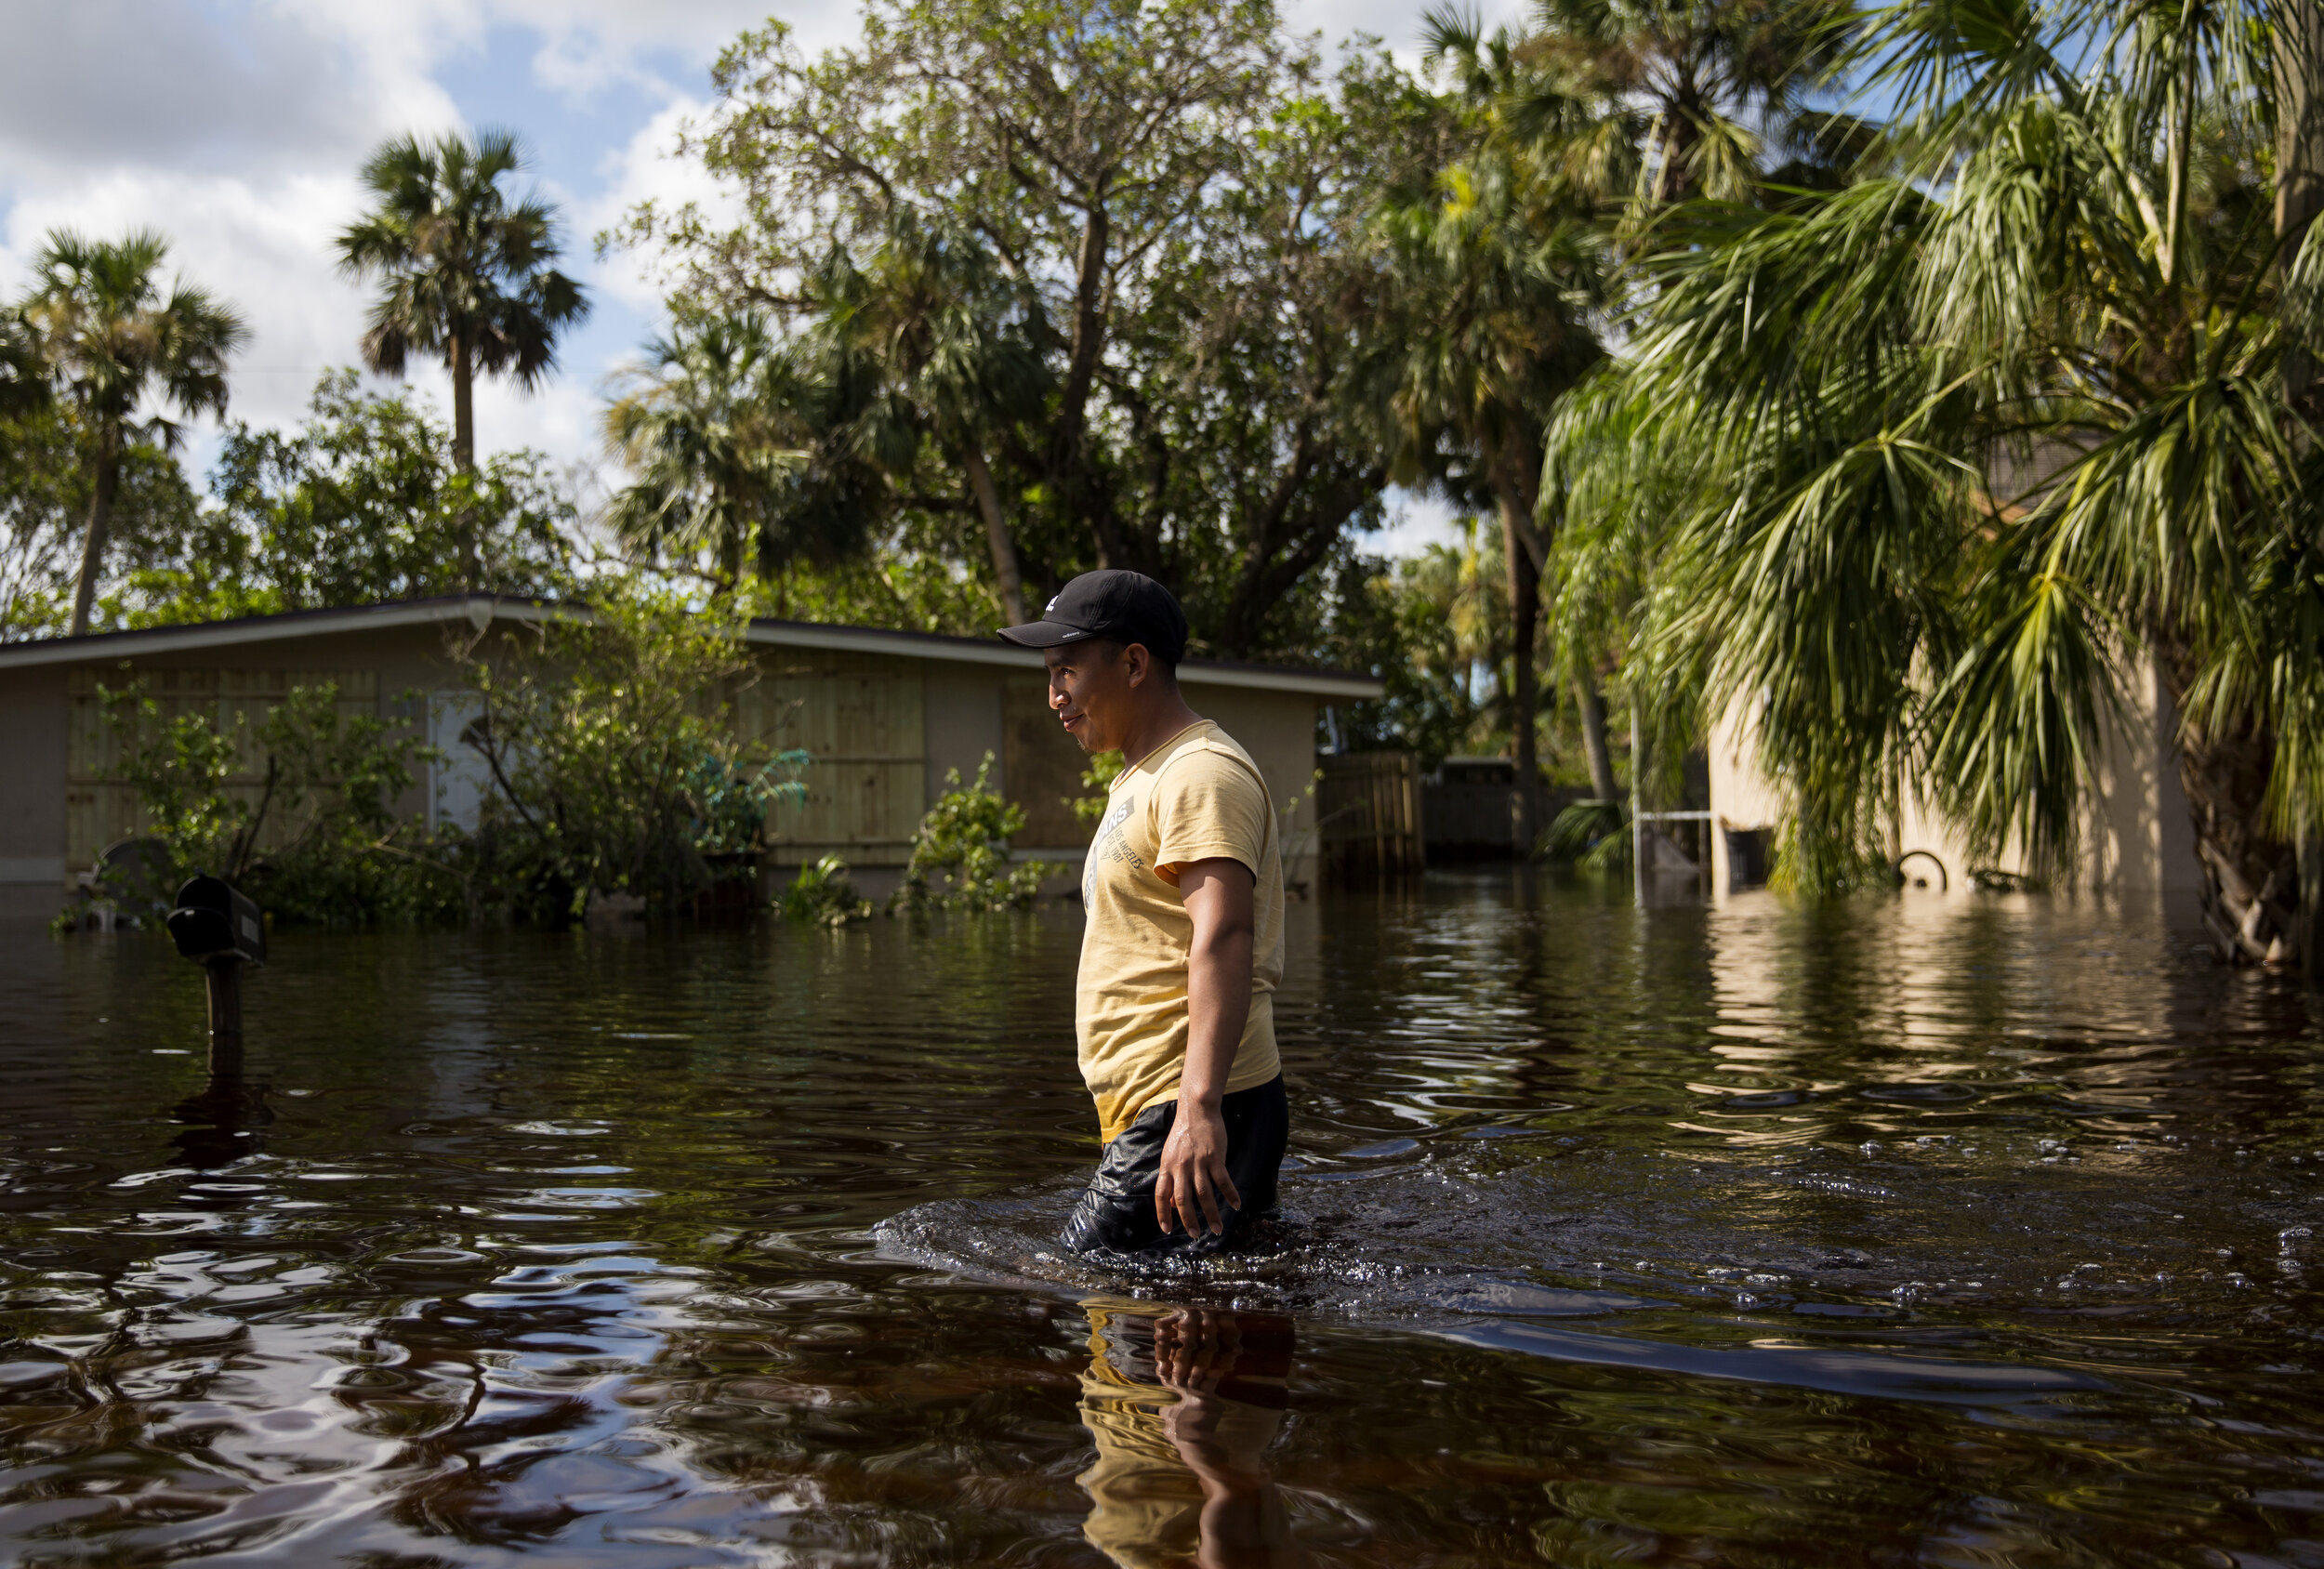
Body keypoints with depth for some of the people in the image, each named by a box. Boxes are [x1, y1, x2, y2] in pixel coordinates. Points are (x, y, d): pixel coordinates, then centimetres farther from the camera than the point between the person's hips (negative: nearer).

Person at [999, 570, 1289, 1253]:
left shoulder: (1202, 774, -11)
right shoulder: (1140, 781, 23)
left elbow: (1222, 939, -25)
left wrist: (1199, 1108, -36)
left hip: (1191, 1121, -11)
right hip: (1155, 1111, 11)